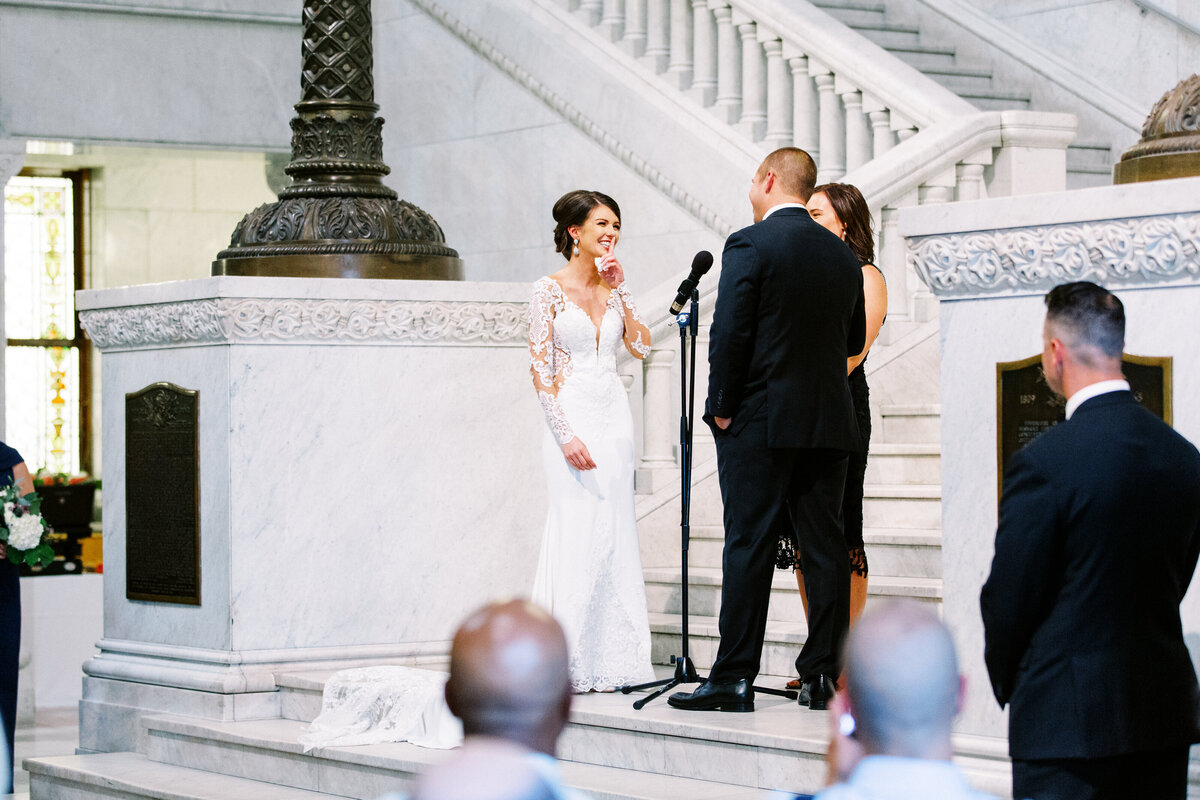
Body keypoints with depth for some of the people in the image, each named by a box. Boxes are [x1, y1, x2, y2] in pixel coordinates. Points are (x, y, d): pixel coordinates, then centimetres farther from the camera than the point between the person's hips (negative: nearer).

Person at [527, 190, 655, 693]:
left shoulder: (613, 290, 12)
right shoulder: (550, 290, -4)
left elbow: (641, 346, 2)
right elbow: (540, 369, -8)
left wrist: (620, 290, -1)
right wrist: (566, 435, -15)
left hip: (614, 418, 6)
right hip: (571, 418, -6)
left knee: (615, 534, 5)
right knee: (578, 533, -9)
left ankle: (611, 660, 10)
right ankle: (567, 663, -3)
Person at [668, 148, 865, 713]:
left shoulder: (749, 244, -9)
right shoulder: (843, 255, 10)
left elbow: (729, 334, -14)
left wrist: (722, 408, -5)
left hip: (760, 421, -5)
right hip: (829, 423, 5)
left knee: (748, 547, -3)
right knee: (824, 549, 6)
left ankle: (734, 677, -2)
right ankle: (822, 677, 8)